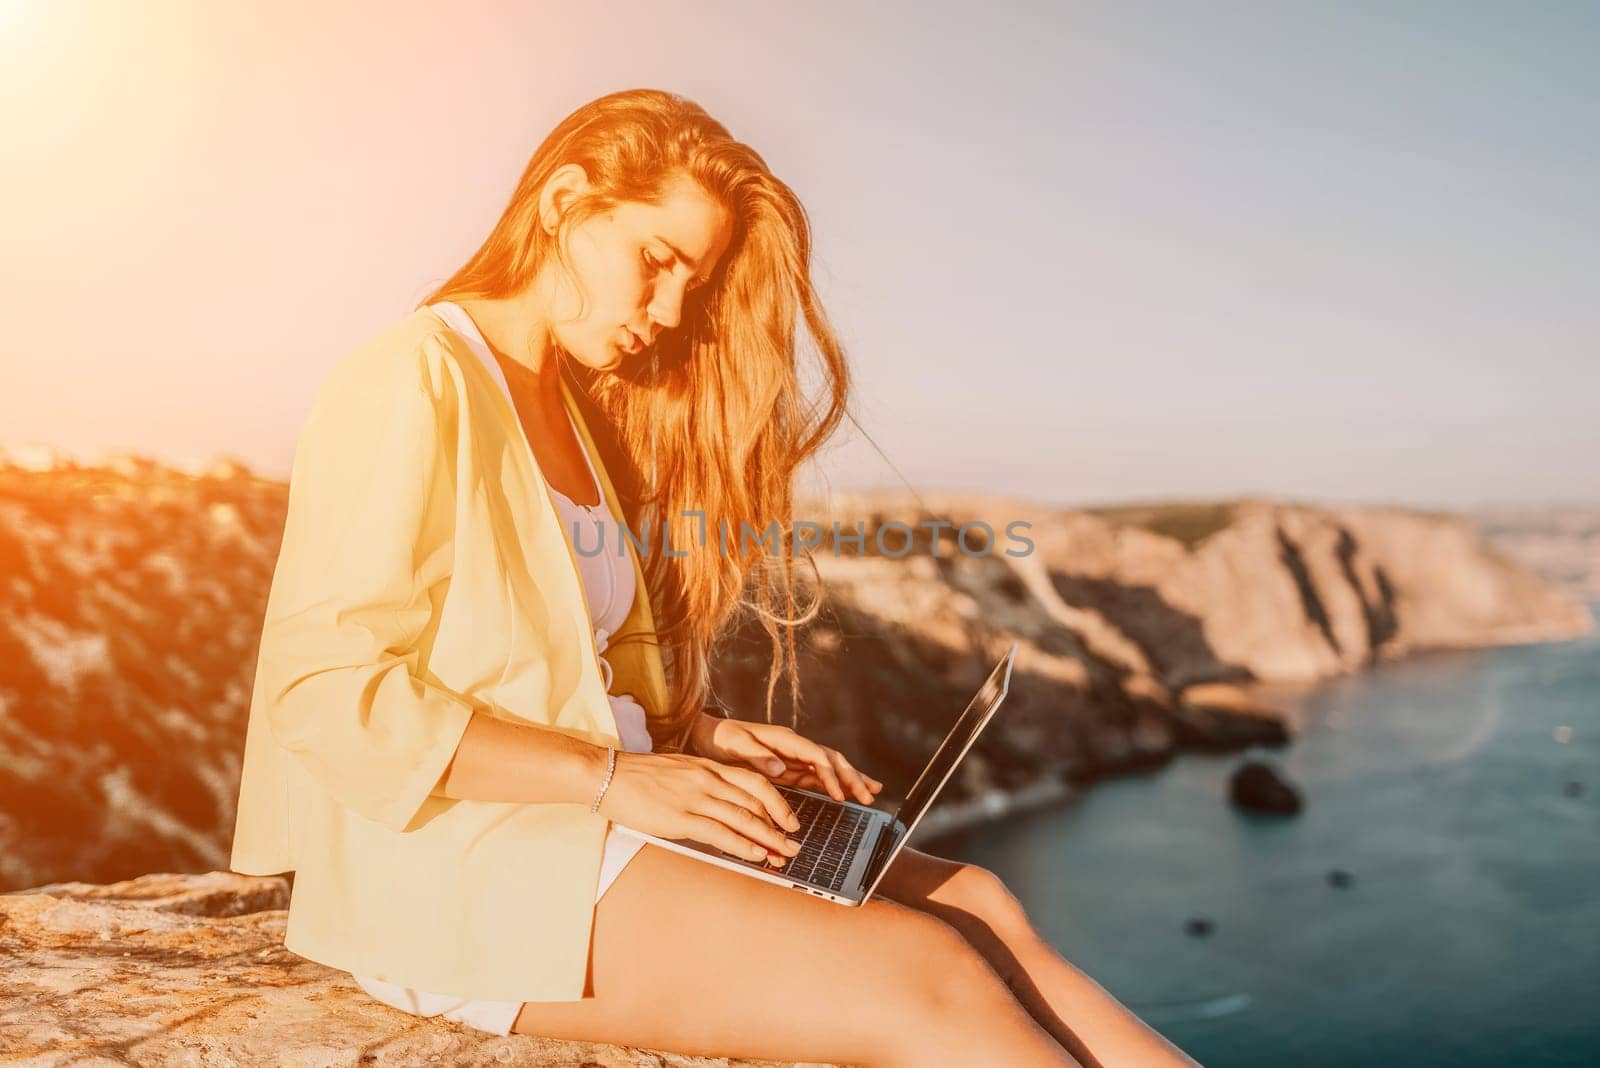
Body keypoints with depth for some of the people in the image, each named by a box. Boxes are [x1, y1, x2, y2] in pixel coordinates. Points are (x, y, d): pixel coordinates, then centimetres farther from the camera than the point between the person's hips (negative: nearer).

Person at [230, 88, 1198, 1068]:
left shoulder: (575, 410, 18)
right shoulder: (412, 386, -8)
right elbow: (326, 691, -16)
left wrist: (704, 739, 1)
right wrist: (611, 775, -20)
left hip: (580, 815, 8)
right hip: (450, 859, -7)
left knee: (971, 904, -11)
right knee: (920, 976, -21)